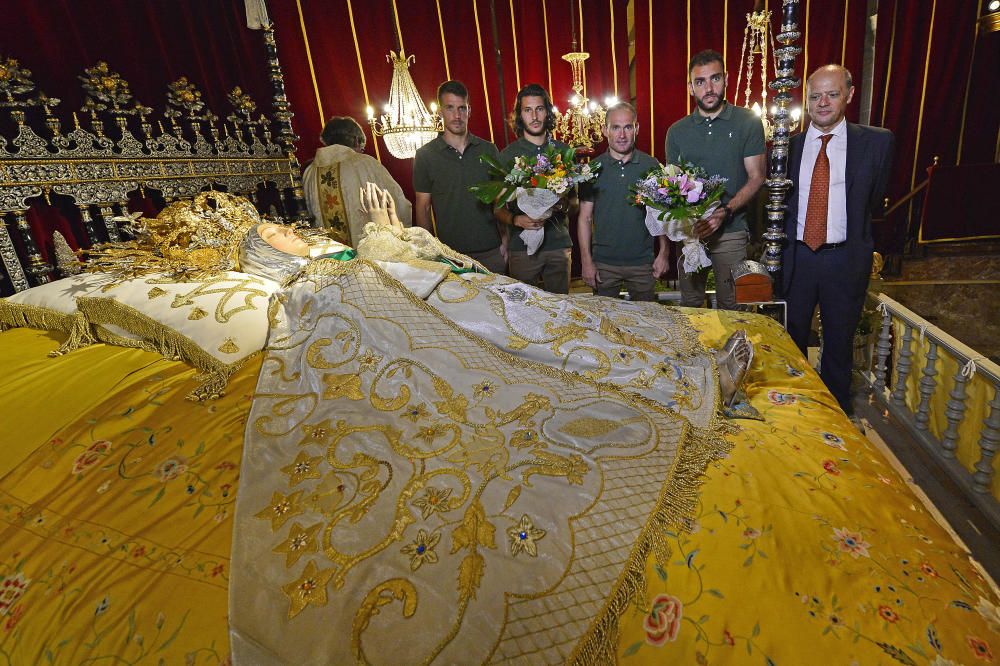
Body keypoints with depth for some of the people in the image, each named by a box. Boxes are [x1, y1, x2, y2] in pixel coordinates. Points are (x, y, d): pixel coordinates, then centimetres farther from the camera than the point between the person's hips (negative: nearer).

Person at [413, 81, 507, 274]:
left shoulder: (488, 150, 6)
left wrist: (505, 240, 0)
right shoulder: (425, 155, 0)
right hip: (450, 253, -2)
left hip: (491, 251, 2)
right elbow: (423, 207, 2)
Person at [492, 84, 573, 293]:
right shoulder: (508, 154, 1)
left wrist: (563, 203, -10)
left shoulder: (563, 151, 8)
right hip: (522, 246, -2)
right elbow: (497, 207, -1)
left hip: (559, 244, 2)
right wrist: (516, 219, -21)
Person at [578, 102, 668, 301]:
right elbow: (585, 218, 0)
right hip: (603, 264, 0)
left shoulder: (652, 166, 2)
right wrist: (586, 260, -6)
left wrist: (663, 253, -1)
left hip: (643, 263, 1)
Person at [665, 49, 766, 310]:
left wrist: (725, 212, -19)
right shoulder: (677, 131, 8)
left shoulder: (748, 123, 0)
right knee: (690, 304, 10)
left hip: (731, 232, -2)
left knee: (729, 305, 5)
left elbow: (756, 177, -3)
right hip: (688, 231, 2)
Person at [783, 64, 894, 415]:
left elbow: (874, 201, 6)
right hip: (796, 256, 1)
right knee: (791, 339, 12)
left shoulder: (877, 141, -2)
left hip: (845, 258, -1)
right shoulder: (787, 145, 2)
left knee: (839, 343, 13)